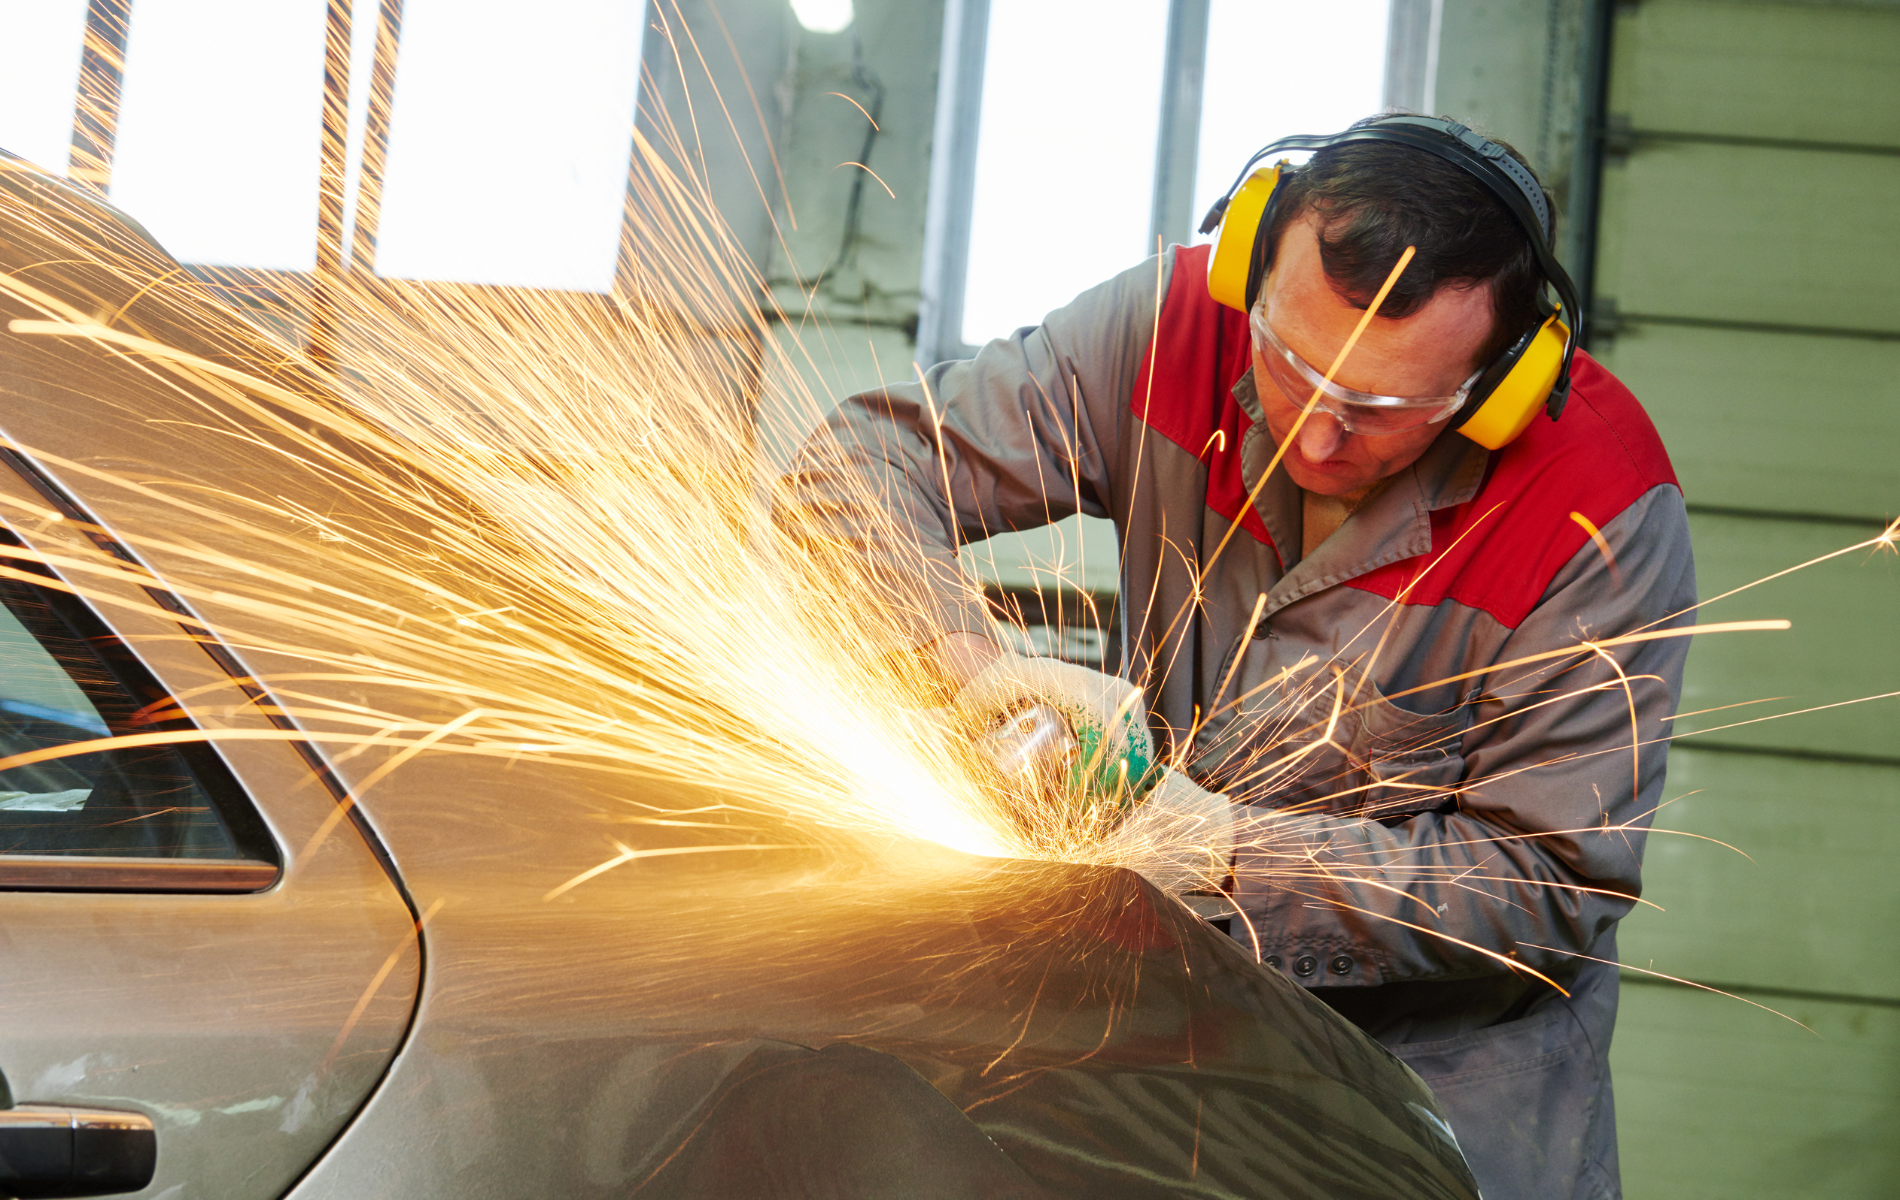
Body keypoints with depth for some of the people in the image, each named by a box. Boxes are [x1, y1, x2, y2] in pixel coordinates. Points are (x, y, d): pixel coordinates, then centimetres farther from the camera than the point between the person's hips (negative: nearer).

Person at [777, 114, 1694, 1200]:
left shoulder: (1604, 522, -24)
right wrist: (975, 663, -31)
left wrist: (1231, 849, -27)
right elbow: (860, 462, -12)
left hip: (1445, 1046, -3)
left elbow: (1550, 886, -18)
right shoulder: (1175, 328, -16)